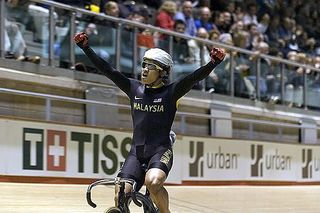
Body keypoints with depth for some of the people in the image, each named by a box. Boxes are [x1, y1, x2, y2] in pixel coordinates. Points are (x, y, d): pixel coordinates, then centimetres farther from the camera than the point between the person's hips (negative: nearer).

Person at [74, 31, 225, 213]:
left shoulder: (171, 92, -1)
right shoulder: (134, 88, 10)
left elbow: (195, 77, -15)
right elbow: (107, 69, 10)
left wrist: (213, 63, -32)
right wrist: (86, 47, 6)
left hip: (160, 151, -4)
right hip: (136, 152, 4)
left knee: (152, 182, -33)